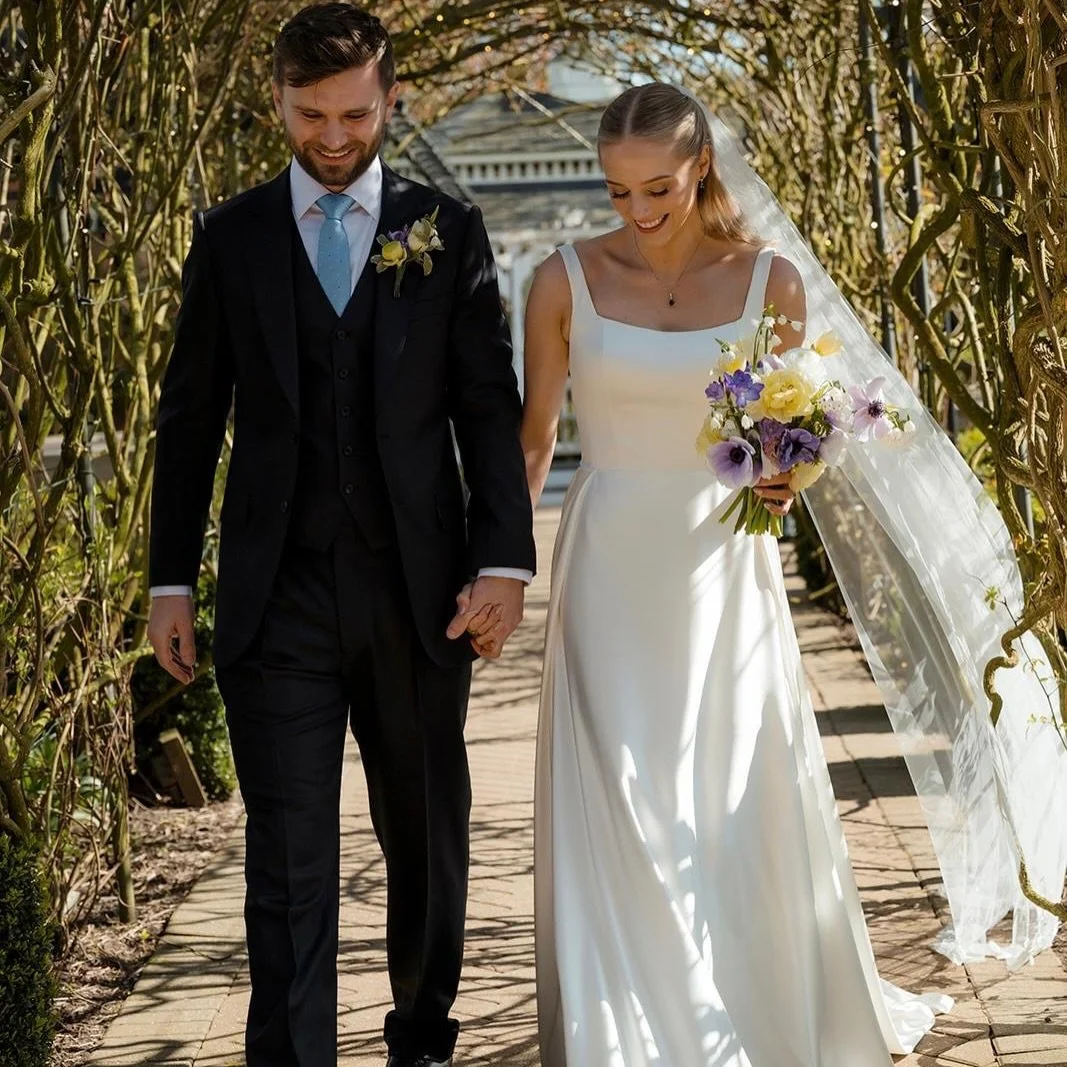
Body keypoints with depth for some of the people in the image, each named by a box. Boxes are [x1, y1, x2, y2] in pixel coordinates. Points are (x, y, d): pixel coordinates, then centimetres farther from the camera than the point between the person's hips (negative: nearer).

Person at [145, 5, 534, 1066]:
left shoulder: (447, 230, 5)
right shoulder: (230, 235, 6)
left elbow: (490, 409, 2)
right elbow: (190, 418, 7)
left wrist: (504, 561, -8)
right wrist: (171, 581, 4)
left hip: (418, 589, 1)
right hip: (276, 595, -1)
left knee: (428, 839, 14)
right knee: (288, 858, -4)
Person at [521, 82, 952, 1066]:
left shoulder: (769, 280, -2)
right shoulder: (567, 281, -4)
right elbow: (533, 438, 5)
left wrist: (784, 480, -14)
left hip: (725, 574, 1)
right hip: (613, 576, -1)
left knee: (748, 807, 8)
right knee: (621, 812, -1)